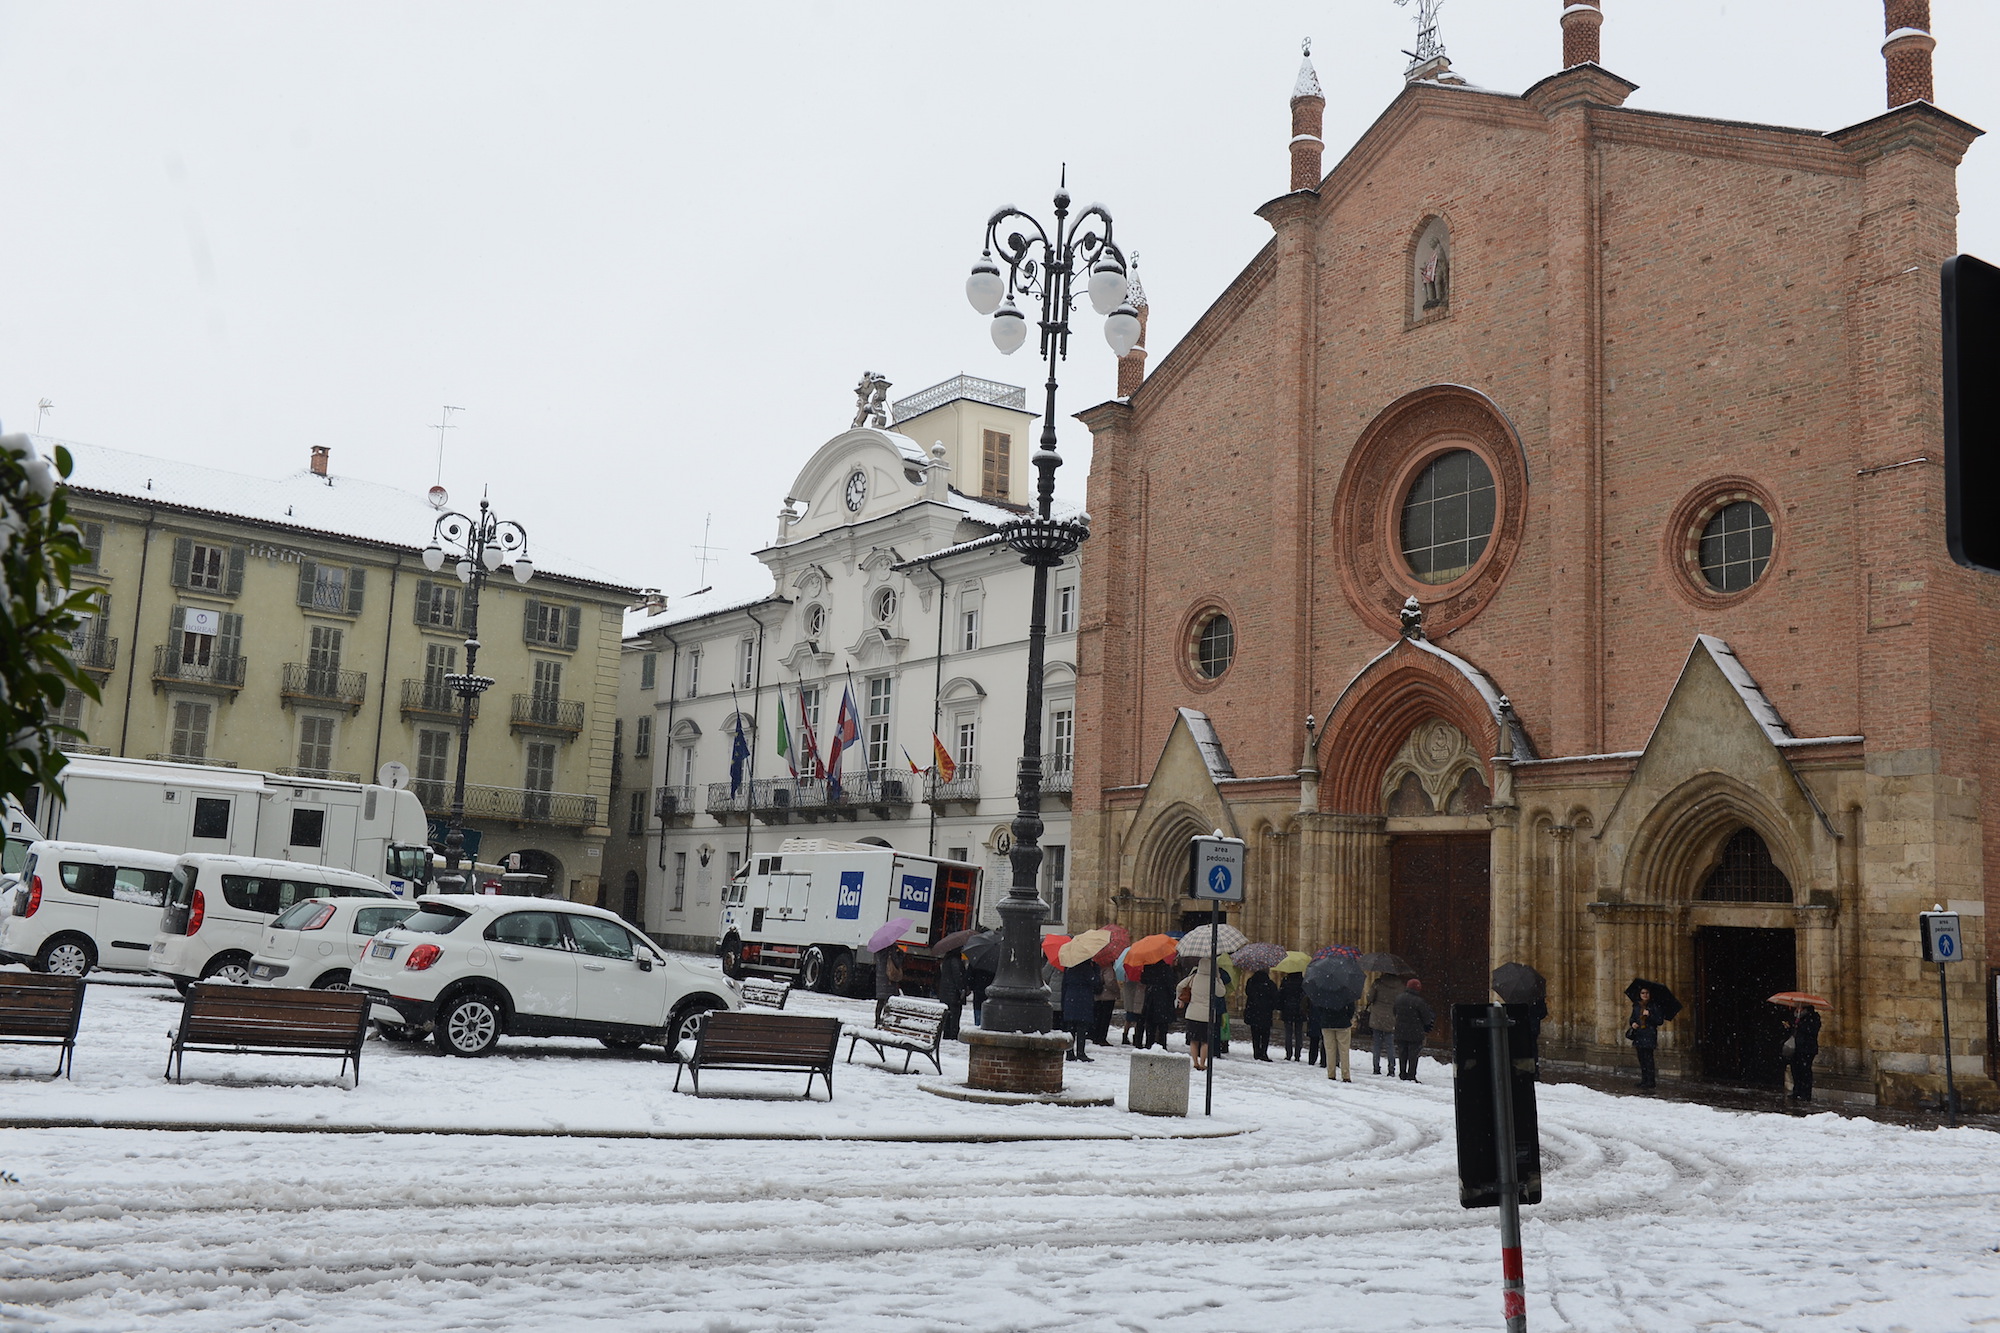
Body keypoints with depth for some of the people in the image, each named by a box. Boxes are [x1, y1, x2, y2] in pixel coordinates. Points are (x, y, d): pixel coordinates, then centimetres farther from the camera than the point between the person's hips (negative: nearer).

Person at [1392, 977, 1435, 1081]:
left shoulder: (1398, 998, 3)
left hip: (1400, 1032, 5)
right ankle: (1411, 1076, 1)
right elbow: (1427, 1019, -10)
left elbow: (1395, 1013, 16)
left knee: (1402, 1054, 14)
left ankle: (1403, 1075, 18)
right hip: (1415, 1034, -5)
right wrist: (1433, 1017, 12)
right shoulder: (1419, 1002, -16)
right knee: (1413, 1055, 2)